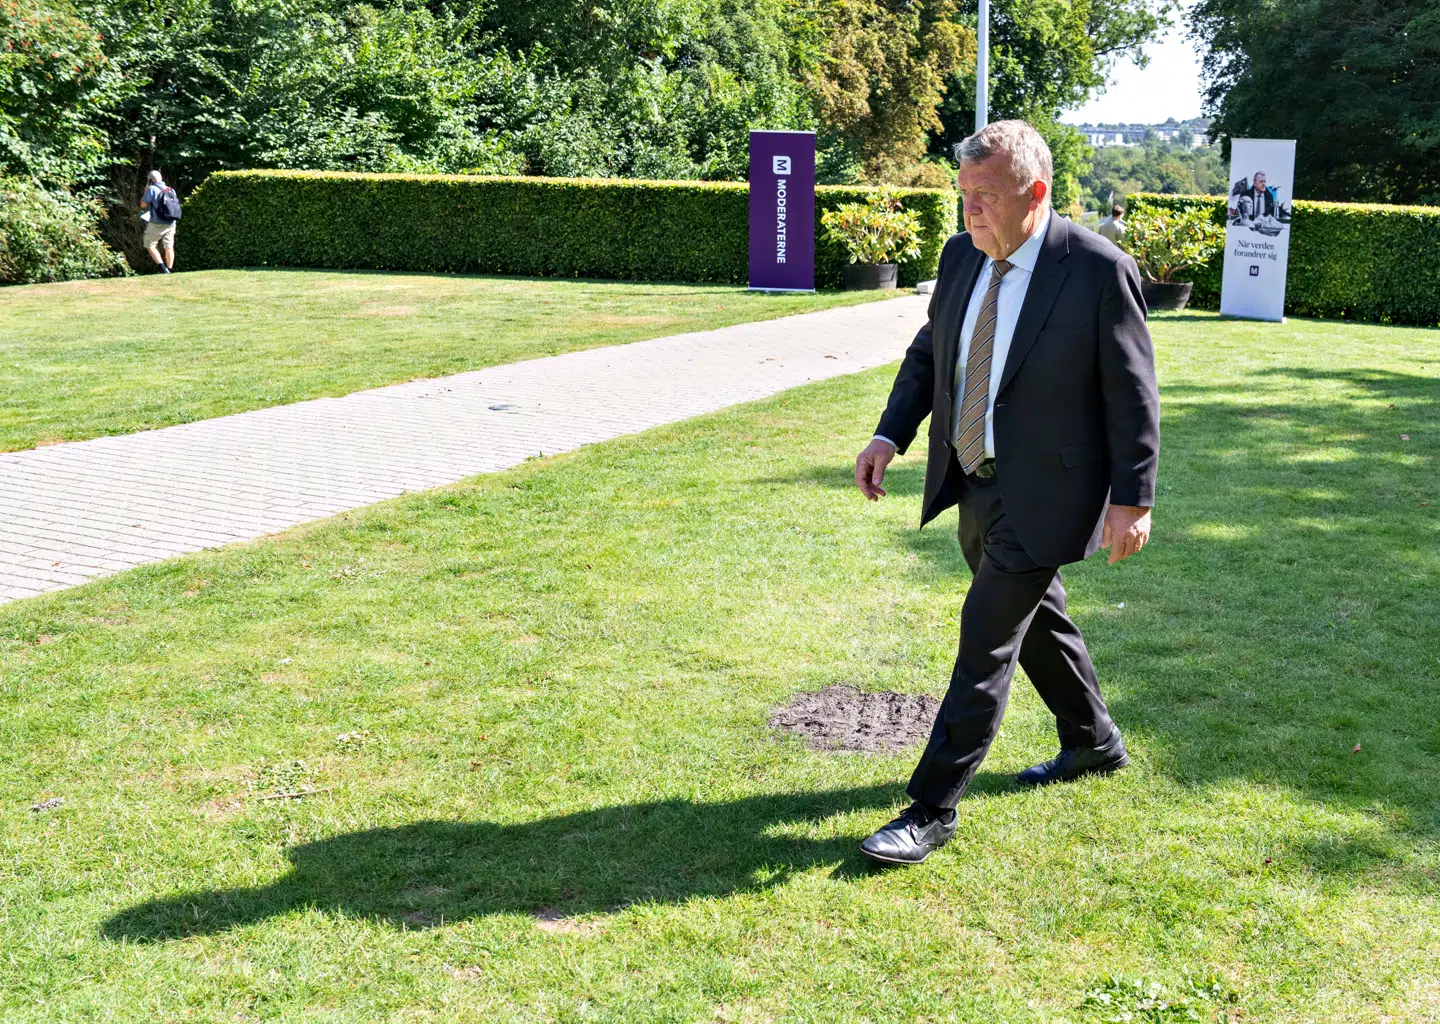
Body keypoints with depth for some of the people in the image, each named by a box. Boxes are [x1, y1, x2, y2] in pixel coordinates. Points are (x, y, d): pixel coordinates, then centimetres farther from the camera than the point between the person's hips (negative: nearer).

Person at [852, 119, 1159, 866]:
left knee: (987, 642, -6)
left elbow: (1132, 393, -13)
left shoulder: (1098, 270, -17)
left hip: (1041, 495, -7)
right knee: (1034, 617, 23)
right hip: (974, 483, 7)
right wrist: (891, 434, -2)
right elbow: (929, 353, 11)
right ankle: (1093, 743, 46)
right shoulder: (962, 255, 1)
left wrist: (1133, 498, -15)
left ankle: (933, 808, 4)